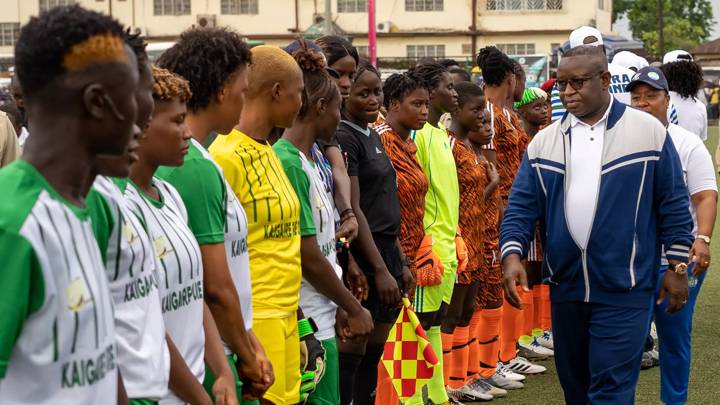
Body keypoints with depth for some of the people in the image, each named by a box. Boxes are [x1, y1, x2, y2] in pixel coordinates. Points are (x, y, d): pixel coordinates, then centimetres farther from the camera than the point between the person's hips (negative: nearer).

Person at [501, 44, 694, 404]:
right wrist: (512, 254, -13)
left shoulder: (649, 132, -3)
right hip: (565, 285, 4)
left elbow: (673, 205, 0)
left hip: (624, 289, -4)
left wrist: (677, 267, -1)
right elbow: (522, 206, 3)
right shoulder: (544, 141, 6)